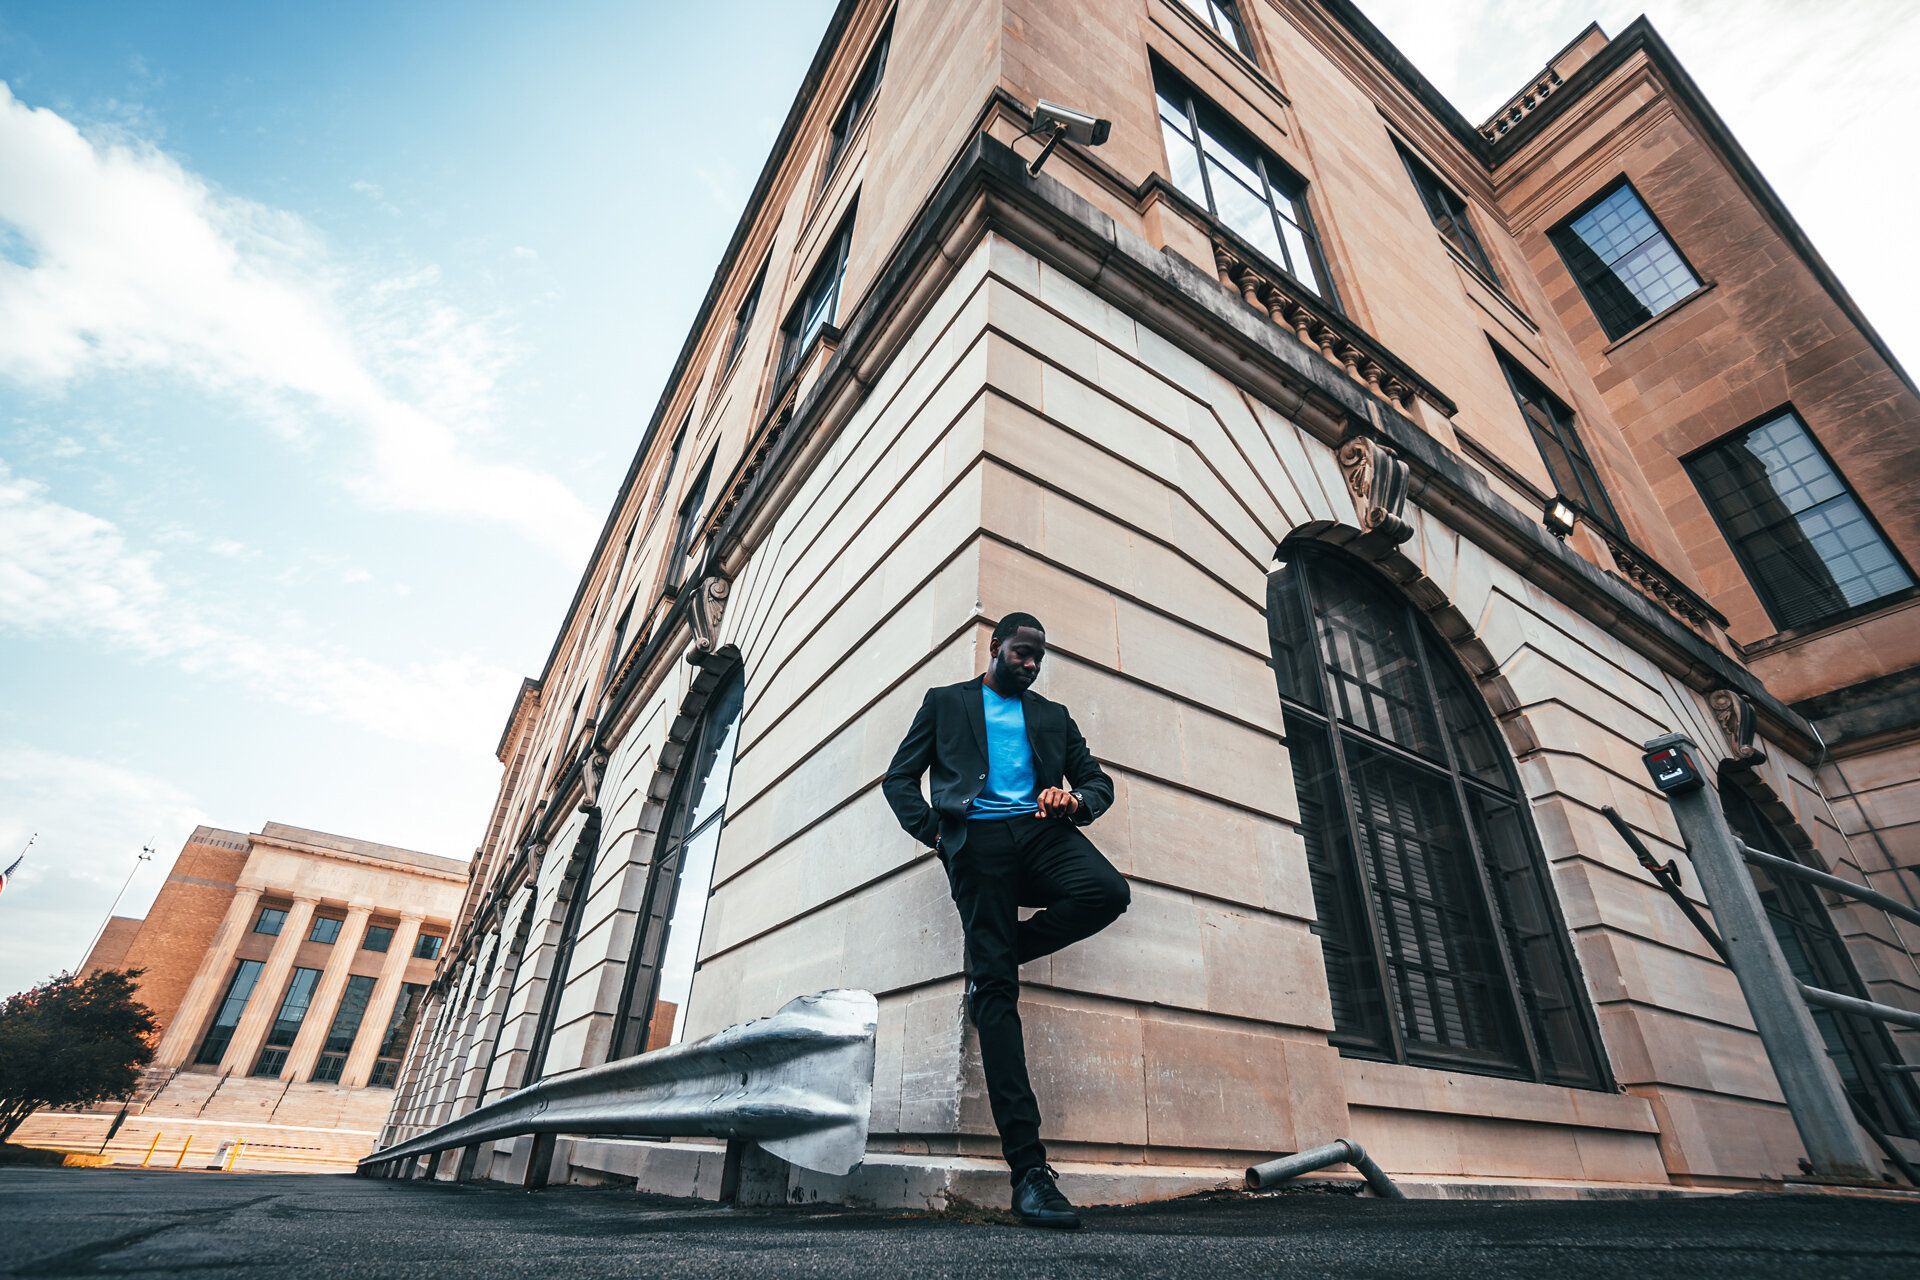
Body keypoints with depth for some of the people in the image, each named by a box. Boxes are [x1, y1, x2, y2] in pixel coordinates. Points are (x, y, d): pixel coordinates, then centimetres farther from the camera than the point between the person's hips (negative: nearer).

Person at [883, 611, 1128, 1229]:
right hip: (978, 839, -3)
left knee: (1108, 890, -29)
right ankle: (1028, 1167, -9)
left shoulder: (1053, 715, 26)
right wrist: (933, 830, -3)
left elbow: (1099, 782, 21)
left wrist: (1075, 800, -4)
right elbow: (900, 777, 14)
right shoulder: (945, 702, 19)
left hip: (1042, 833, 3)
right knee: (997, 987, -12)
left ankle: (997, 953, -2)